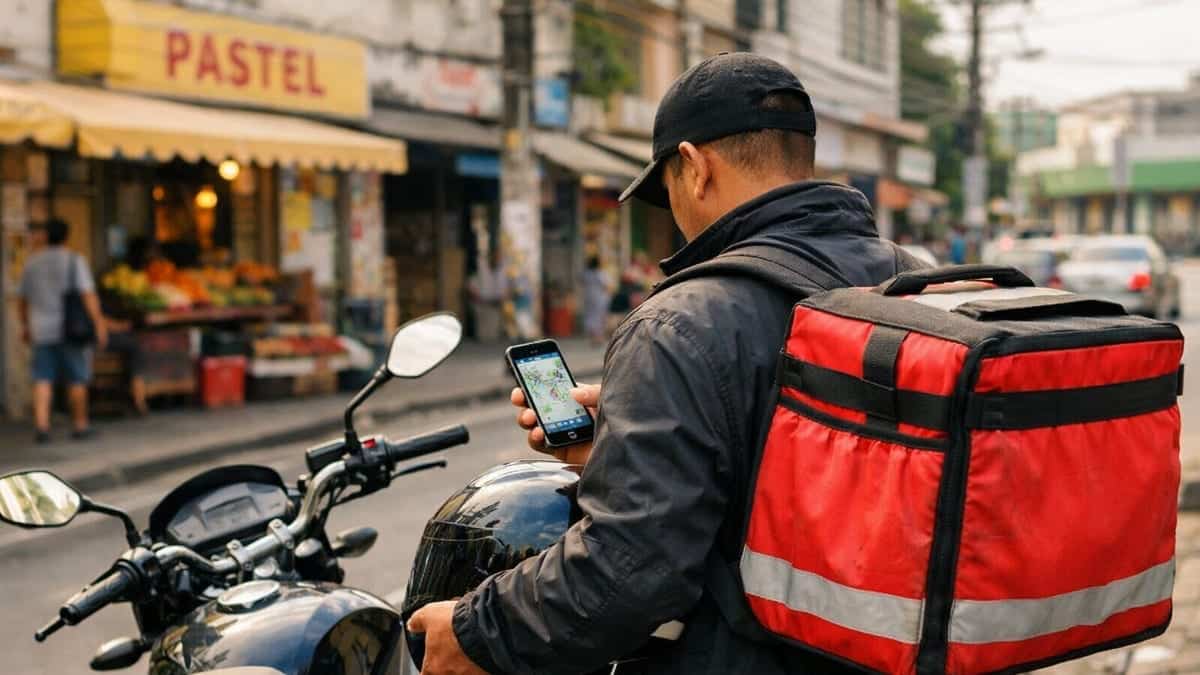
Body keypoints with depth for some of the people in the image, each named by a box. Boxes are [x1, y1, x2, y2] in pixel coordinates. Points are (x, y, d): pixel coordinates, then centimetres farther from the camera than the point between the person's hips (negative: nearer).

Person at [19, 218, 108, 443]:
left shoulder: (32, 263, 8)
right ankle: (80, 424, 13)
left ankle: (41, 424, -12)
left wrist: (25, 326, 28)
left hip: (43, 331, 3)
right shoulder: (75, 260, -5)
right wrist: (100, 324, -15)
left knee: (43, 379, 1)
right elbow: (88, 295, -14)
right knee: (77, 378, 7)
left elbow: (24, 300, 16)